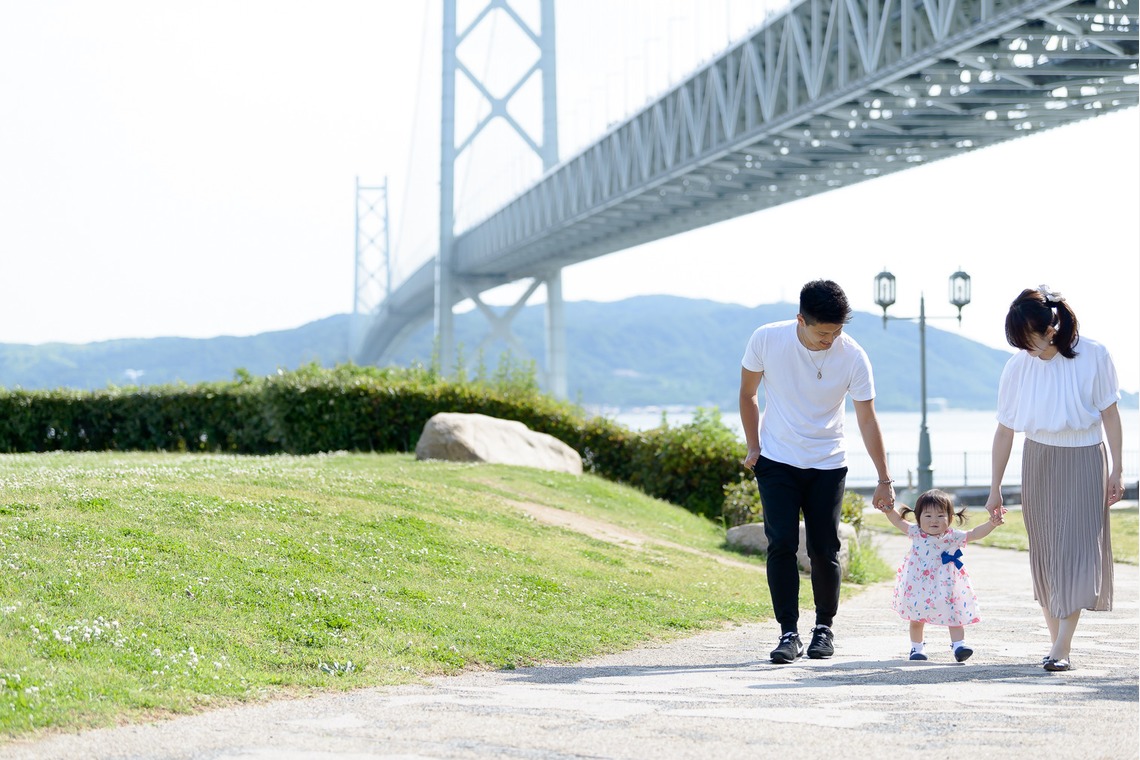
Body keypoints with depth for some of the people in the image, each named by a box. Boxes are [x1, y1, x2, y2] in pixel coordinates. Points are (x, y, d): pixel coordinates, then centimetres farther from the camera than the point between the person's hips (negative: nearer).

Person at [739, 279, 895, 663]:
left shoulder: (853, 356, -16)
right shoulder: (766, 340, -15)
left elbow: (867, 419, -9)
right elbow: (748, 393, 3)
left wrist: (884, 479, -9)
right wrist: (752, 446, 1)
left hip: (828, 465, 0)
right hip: (776, 462, 0)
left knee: (824, 549, -1)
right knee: (782, 545, -10)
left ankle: (824, 627, 18)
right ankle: (789, 633, -4)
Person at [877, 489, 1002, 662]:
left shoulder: (952, 537, -10)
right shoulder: (916, 533, -5)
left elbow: (975, 534, -16)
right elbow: (899, 521, 10)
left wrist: (991, 524, -29)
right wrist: (889, 510, -4)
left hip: (945, 586, -2)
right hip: (919, 586, 2)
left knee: (953, 615, -4)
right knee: (916, 618, 13)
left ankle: (958, 644, -1)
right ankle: (917, 647, 27)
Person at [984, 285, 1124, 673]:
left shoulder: (1093, 356, -15)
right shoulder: (1019, 366, -9)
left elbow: (1110, 413, -4)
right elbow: (1004, 429, -1)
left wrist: (1115, 471, -5)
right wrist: (995, 488, 2)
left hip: (1084, 462, -2)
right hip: (1039, 462, 3)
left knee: (1076, 550, -11)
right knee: (1045, 554, 5)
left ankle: (1061, 649, -16)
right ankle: (1056, 641, 14)